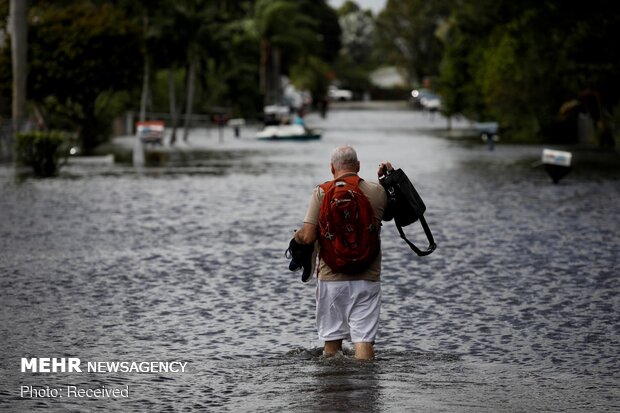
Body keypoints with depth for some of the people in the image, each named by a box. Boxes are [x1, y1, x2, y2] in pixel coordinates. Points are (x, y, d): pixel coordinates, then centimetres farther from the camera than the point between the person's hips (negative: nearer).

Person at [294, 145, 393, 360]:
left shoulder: (322, 193, -5)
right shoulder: (378, 191, 0)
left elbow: (308, 237, -11)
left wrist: (297, 236, 11)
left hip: (332, 278, 0)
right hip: (367, 278, 1)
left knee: (331, 340, 11)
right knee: (364, 340, -2)